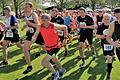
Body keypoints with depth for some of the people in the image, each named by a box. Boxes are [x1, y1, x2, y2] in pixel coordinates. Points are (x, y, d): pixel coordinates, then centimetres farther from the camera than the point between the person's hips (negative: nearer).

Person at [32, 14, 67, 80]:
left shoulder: (54, 26, -24)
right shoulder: (40, 27, -12)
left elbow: (65, 27, -9)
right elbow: (35, 34, -11)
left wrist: (65, 38, -7)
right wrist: (34, 37, -36)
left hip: (55, 47, -6)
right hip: (48, 47, 6)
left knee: (44, 62, -18)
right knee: (54, 60, 28)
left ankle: (55, 73, 4)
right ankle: (61, 70, 57)